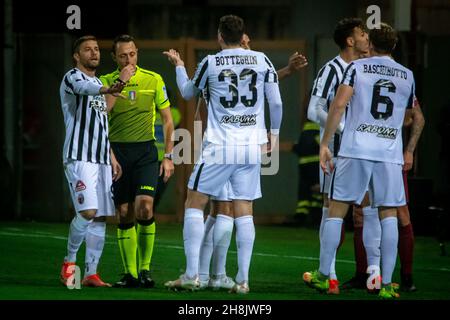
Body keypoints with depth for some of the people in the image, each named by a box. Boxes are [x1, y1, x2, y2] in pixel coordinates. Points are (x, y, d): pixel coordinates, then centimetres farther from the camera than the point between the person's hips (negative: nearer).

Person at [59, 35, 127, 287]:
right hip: (79, 157, -8)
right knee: (88, 212, -19)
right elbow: (85, 88, -29)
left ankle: (91, 274, 6)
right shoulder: (73, 77, -3)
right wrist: (106, 90, -51)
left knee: (101, 217, 3)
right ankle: (69, 262, -1)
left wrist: (112, 157, 20)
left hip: (101, 160, 8)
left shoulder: (99, 83, 22)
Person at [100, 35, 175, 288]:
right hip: (117, 151, 1)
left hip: (145, 151, -1)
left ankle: (145, 268, -5)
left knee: (144, 206, -17)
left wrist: (168, 156, 3)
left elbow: (168, 120, 9)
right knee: (125, 214, 2)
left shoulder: (153, 80, 4)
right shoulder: (106, 81, 4)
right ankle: (130, 273, 7)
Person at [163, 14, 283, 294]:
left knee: (195, 204, 6)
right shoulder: (261, 60, 3)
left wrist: (179, 66, 35)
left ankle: (192, 275, -1)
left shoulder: (210, 63, -1)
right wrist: (274, 133, 20)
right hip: (252, 147, 3)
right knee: (244, 212, 5)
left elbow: (188, 93, 17)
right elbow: (276, 102, 5)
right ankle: (243, 279, 0)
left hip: (220, 147, -3)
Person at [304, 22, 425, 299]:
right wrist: (409, 151, 34)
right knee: (389, 215, 5)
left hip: (355, 151, -2)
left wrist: (325, 144, -5)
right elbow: (418, 119, 22)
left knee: (337, 210, 7)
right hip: (390, 153, 2)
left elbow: (339, 104, -8)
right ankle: (387, 284, -1)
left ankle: (323, 276, 9)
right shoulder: (407, 76, 13)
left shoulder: (357, 68, 3)